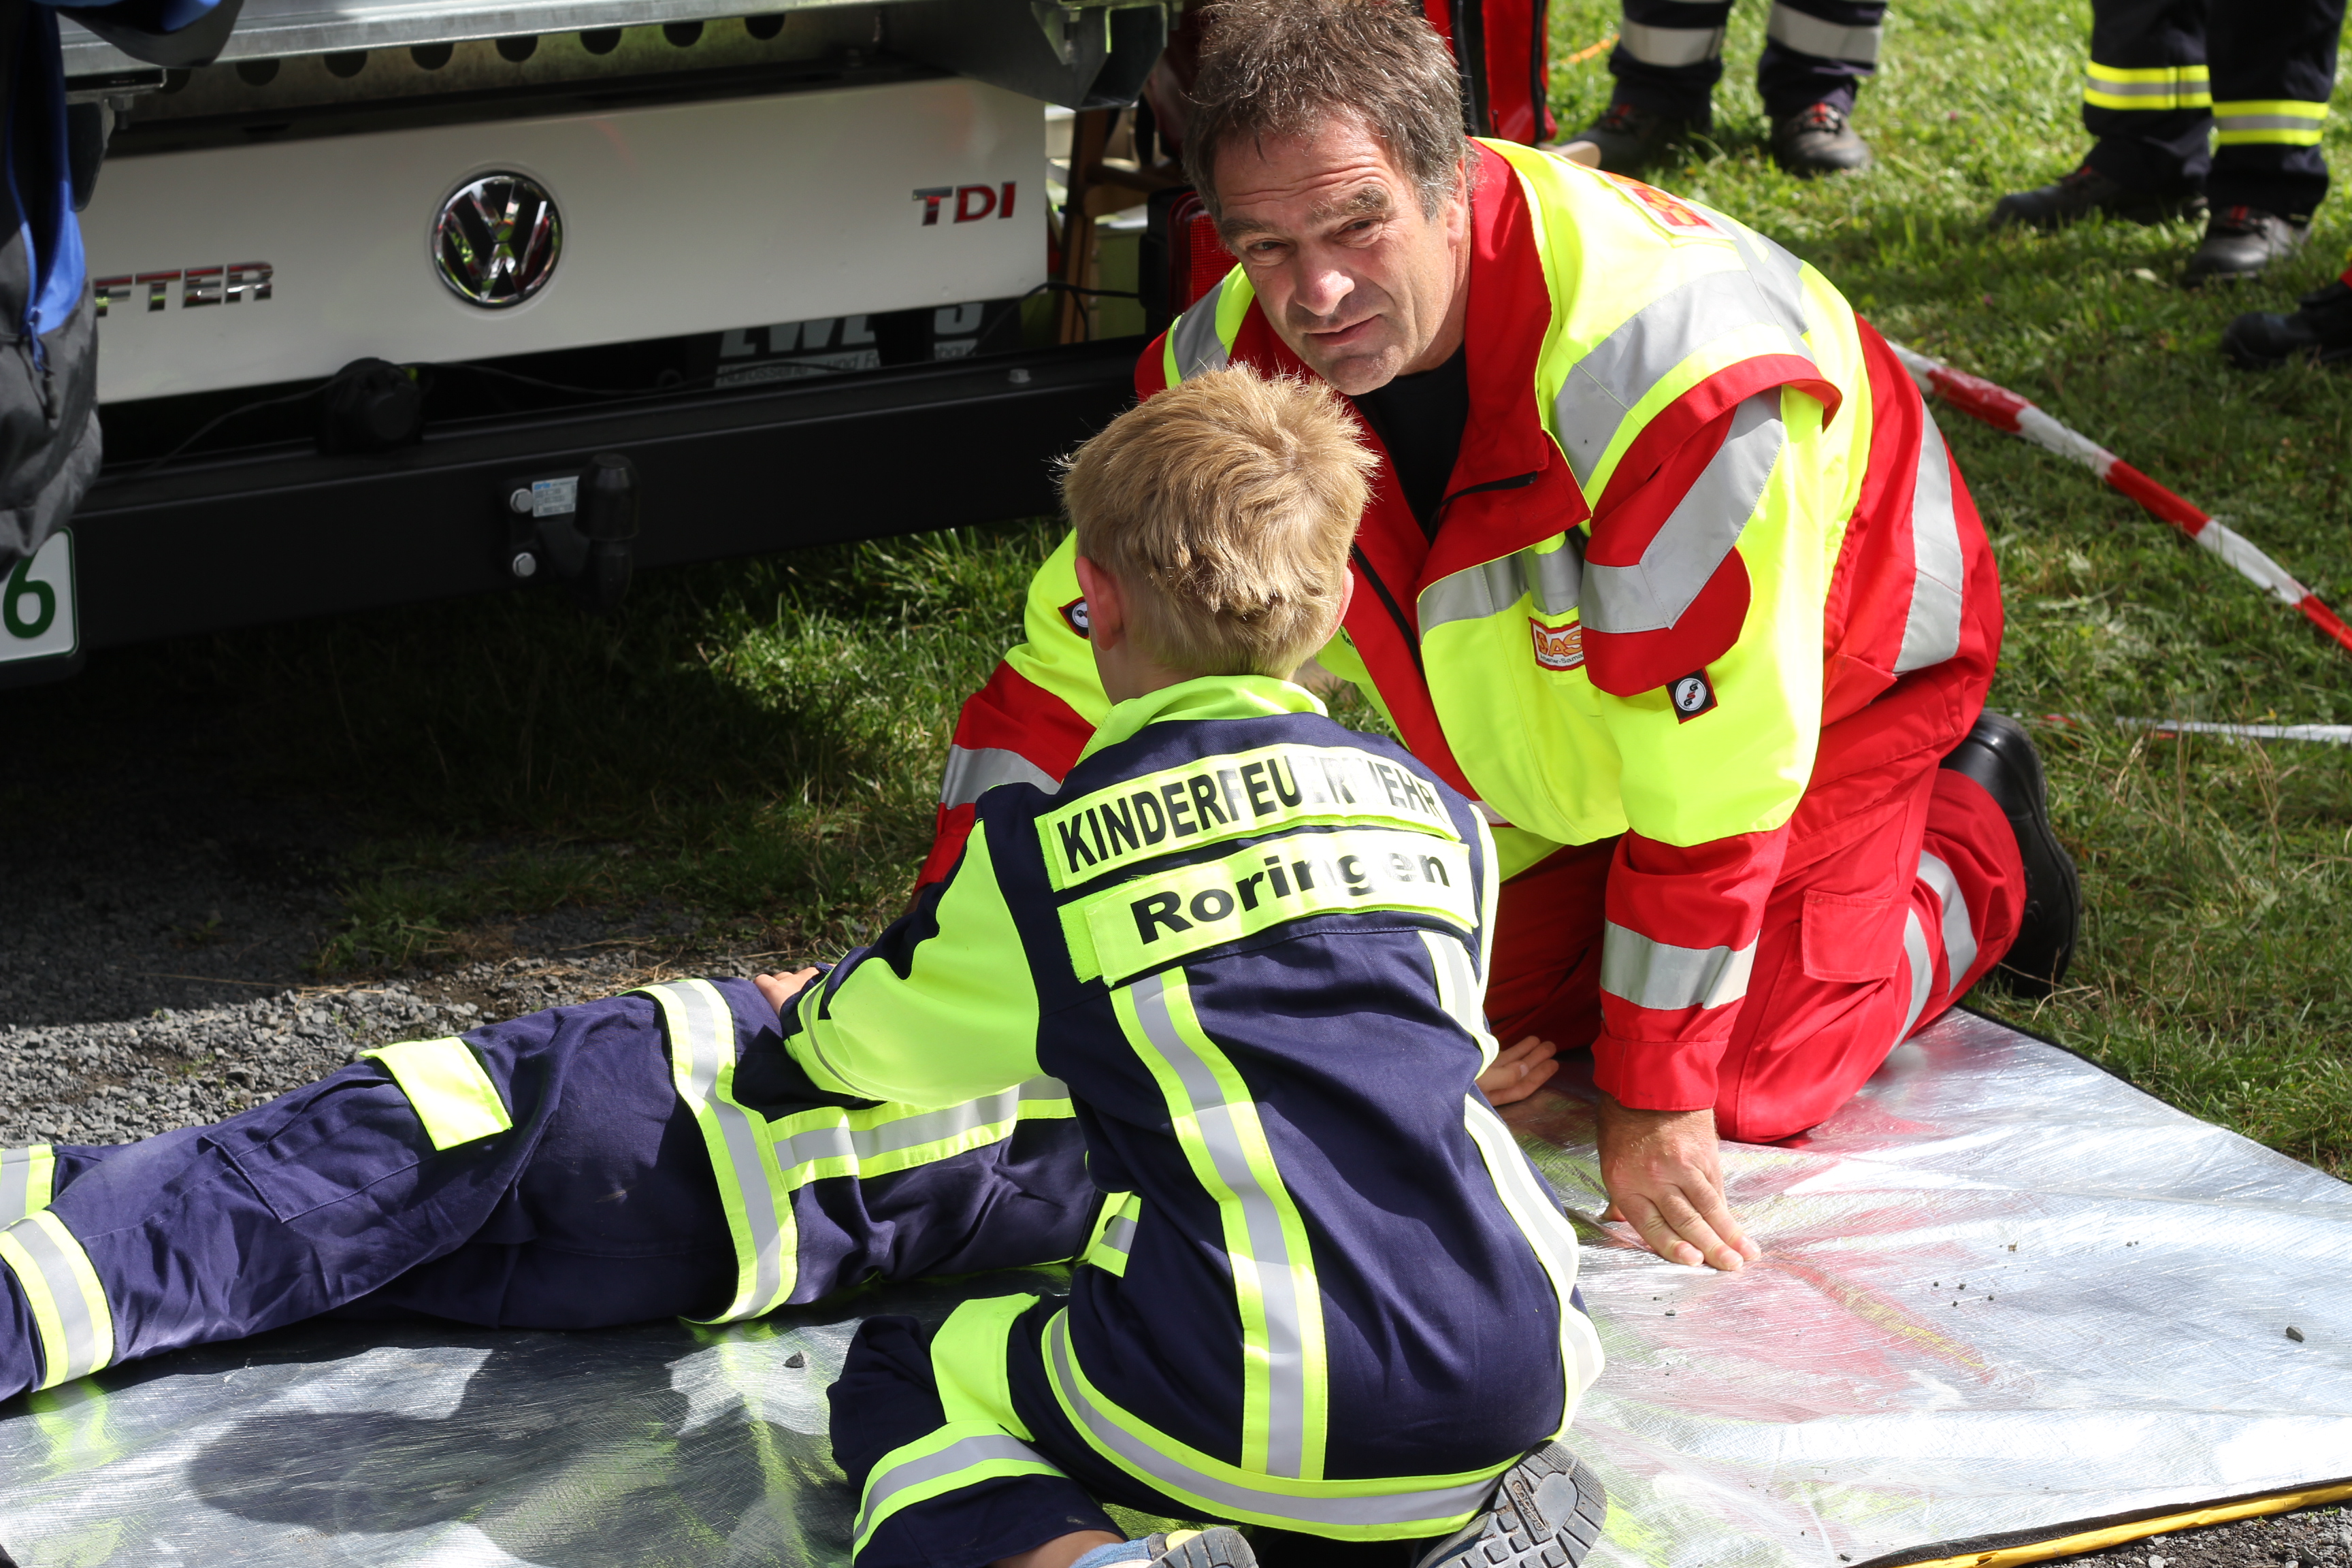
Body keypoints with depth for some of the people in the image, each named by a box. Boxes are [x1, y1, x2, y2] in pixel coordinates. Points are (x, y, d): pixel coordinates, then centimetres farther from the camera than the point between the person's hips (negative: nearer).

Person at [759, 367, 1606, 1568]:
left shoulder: (1042, 850, 4)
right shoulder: (1435, 808, 13)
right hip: (1513, 1383, 4)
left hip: (1251, 1423, -4)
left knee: (898, 1383, 20)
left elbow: (872, 1046, 22)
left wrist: (807, 1014, 47)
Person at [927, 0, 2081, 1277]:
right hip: (1554, 698, 5)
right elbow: (1074, 660, -13)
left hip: (1829, 653, -5)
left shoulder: (1665, 363, -43)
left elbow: (1710, 775, -36)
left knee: (1752, 1078, -11)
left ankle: (1975, 847, 15)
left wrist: (1654, 1095, -29)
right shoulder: (1235, 364, -24)